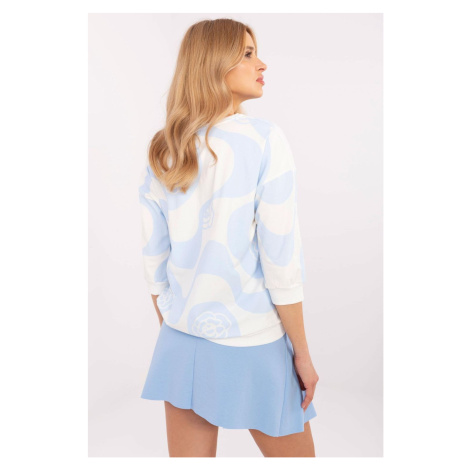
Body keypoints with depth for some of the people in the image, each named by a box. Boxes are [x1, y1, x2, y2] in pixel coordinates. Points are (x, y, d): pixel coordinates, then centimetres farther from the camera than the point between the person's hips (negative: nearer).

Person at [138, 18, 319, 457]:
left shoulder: (161, 152, 2)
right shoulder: (263, 139, -14)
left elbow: (155, 257, 5)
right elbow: (281, 261, -15)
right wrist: (302, 354, -5)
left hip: (181, 341, 5)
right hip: (251, 346, -5)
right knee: (295, 452, 19)